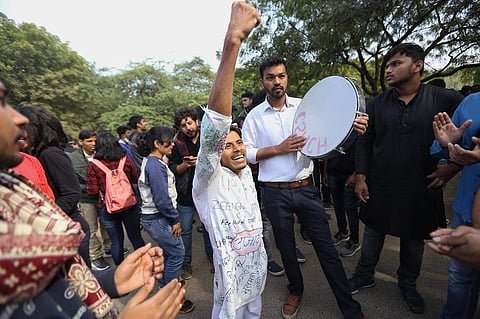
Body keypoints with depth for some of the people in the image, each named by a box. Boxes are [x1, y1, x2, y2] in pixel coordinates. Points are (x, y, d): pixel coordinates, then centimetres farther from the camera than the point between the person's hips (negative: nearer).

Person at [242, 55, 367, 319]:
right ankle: (295, 291, 45)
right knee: (286, 247, 18)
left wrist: (351, 128, -21)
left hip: (305, 189, 1)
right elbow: (246, 153, -3)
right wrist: (279, 149, -15)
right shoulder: (255, 116, 0)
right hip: (275, 194, 0)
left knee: (326, 248, 8)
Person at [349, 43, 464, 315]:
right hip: (379, 187, 1)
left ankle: (408, 284, 42)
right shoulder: (377, 104, 0)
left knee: (414, 239, 18)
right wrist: (360, 177, -4)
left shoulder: (444, 98, -6)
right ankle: (365, 276, 36)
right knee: (373, 233, 15)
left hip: (420, 189, 0)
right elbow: (364, 142, 0)